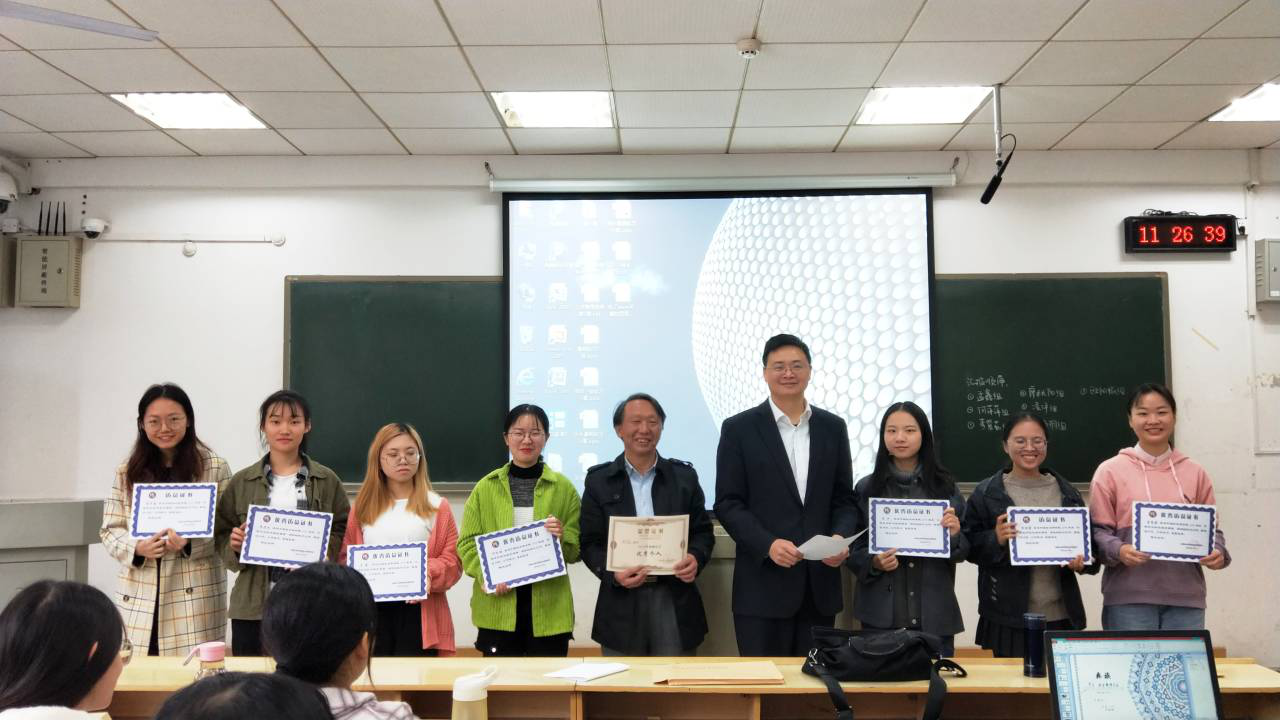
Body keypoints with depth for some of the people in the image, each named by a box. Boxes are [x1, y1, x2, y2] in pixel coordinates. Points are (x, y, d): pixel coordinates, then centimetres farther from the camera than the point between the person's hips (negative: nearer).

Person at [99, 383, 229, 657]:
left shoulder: (214, 468, 1)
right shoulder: (127, 471, 11)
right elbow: (110, 530, 10)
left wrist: (189, 543, -19)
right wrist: (137, 548, -10)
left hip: (195, 597, -2)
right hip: (140, 598, 3)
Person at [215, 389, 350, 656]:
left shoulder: (327, 481, 6)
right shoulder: (241, 482, 8)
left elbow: (345, 531, 7)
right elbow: (221, 535, 11)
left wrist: (325, 549, -11)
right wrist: (234, 545, -9)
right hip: (253, 607, 1)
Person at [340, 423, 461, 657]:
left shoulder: (437, 506, 4)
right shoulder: (363, 507, 11)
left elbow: (452, 560, 0)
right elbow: (345, 556, 11)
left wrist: (428, 574, -19)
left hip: (419, 611, -2)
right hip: (370, 610, 2)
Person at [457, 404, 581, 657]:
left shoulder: (563, 488, 5)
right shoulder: (486, 487, 4)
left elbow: (577, 548, 7)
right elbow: (467, 543, 4)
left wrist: (563, 537, -14)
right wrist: (485, 574, -13)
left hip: (548, 608, 0)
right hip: (498, 608, 0)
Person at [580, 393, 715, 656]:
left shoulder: (684, 476, 8)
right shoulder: (599, 480, 5)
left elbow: (703, 531, 10)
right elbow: (590, 543, 3)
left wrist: (696, 558, -11)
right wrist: (613, 574, -16)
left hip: (675, 603, 1)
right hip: (622, 605, -1)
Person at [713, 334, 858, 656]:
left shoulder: (833, 427, 10)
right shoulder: (739, 429, -1)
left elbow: (844, 499, 12)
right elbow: (727, 504, -4)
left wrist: (840, 537, -8)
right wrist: (768, 544, -17)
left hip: (821, 584, 3)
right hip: (763, 584, -3)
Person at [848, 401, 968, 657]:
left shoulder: (945, 486, 2)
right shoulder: (866, 488, 1)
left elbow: (964, 553, 7)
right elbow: (853, 552, 6)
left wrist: (954, 535, -13)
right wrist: (874, 563, -13)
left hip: (934, 614, 0)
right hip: (880, 614, 0)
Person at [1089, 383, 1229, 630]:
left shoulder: (1195, 472, 12)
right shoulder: (1110, 471, 3)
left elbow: (1210, 527, 15)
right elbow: (1099, 530, 0)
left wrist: (1218, 552, -6)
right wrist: (1119, 551, -19)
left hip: (1186, 596, 3)